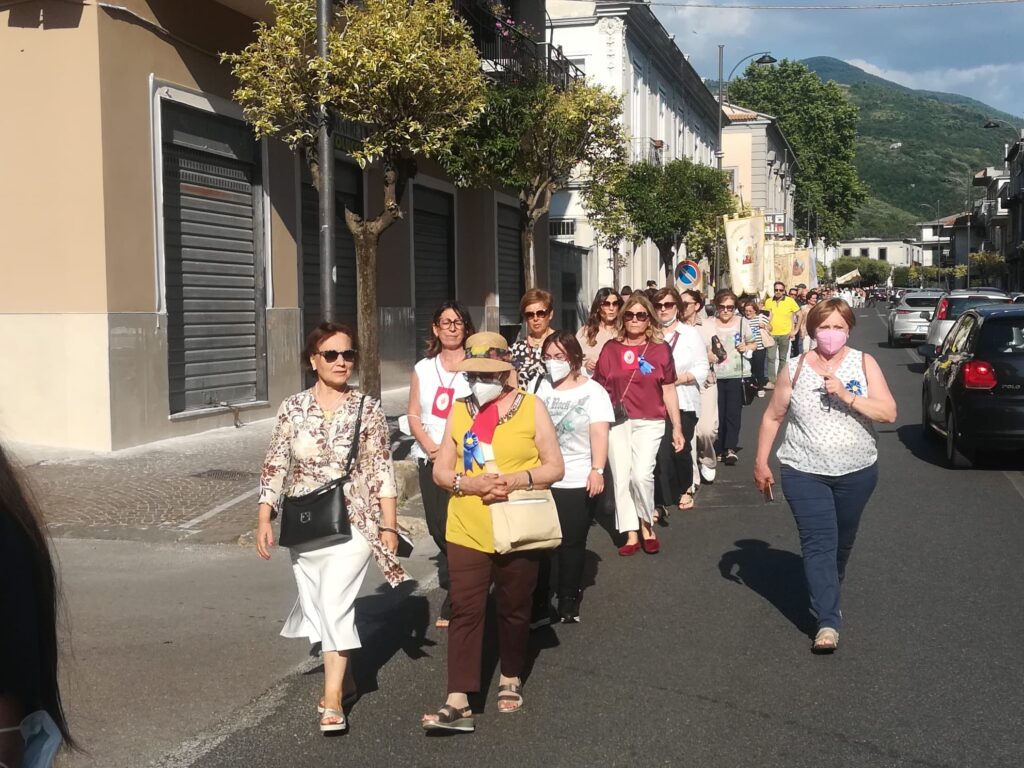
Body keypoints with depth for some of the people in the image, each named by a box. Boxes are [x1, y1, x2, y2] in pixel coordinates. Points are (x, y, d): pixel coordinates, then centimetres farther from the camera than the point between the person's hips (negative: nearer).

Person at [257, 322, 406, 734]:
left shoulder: (368, 408, -4)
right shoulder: (292, 408, -1)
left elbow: (382, 471, -3)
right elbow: (275, 466, 2)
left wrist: (389, 525, -4)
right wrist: (264, 518, -5)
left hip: (353, 523, -3)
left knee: (335, 603, -13)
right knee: (318, 604, 13)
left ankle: (332, 698, -6)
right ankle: (341, 668, 36)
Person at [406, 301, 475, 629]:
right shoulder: (423, 368, 13)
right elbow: (413, 415, 11)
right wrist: (429, 445, -7)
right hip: (430, 457, 4)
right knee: (437, 526, 6)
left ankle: (453, 604, 1)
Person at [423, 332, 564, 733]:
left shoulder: (530, 407, -3)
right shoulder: (459, 410, 4)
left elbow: (555, 467, -3)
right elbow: (440, 470, 5)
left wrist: (516, 480, -20)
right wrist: (469, 483, -16)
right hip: (467, 531, 1)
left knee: (514, 609, 13)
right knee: (465, 611, -4)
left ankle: (510, 679, 35)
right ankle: (458, 703, -4)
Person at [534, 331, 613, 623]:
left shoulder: (592, 391, -4)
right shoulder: (543, 388, 9)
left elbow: (600, 434, -11)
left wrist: (597, 471, -22)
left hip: (578, 481, -4)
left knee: (571, 544, 6)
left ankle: (569, 603, 17)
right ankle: (536, 600, 22)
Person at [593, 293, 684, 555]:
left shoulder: (660, 349, 3)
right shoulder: (611, 348, 5)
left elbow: (669, 391, 8)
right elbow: (599, 389, 9)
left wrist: (677, 427, 8)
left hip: (649, 422, -2)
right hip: (617, 422, 2)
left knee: (642, 474, -16)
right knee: (621, 477, 1)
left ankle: (647, 526, 7)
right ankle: (631, 535, 11)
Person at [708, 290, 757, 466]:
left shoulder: (741, 322, 5)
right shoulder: (710, 325, 2)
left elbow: (753, 344, 16)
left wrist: (746, 347, -5)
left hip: (737, 374, 0)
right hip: (716, 375, 0)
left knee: (733, 412, -6)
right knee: (717, 414, 3)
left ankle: (730, 448, -4)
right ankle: (719, 450, 13)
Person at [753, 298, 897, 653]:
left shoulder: (864, 364, -4)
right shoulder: (795, 368, -4)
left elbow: (889, 412, -12)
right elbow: (772, 417, 5)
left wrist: (847, 396, -24)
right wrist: (761, 461, 4)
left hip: (856, 473, 2)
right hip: (805, 473, -2)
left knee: (842, 542, 18)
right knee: (818, 544, -10)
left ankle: (827, 595, 44)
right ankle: (828, 623, -11)